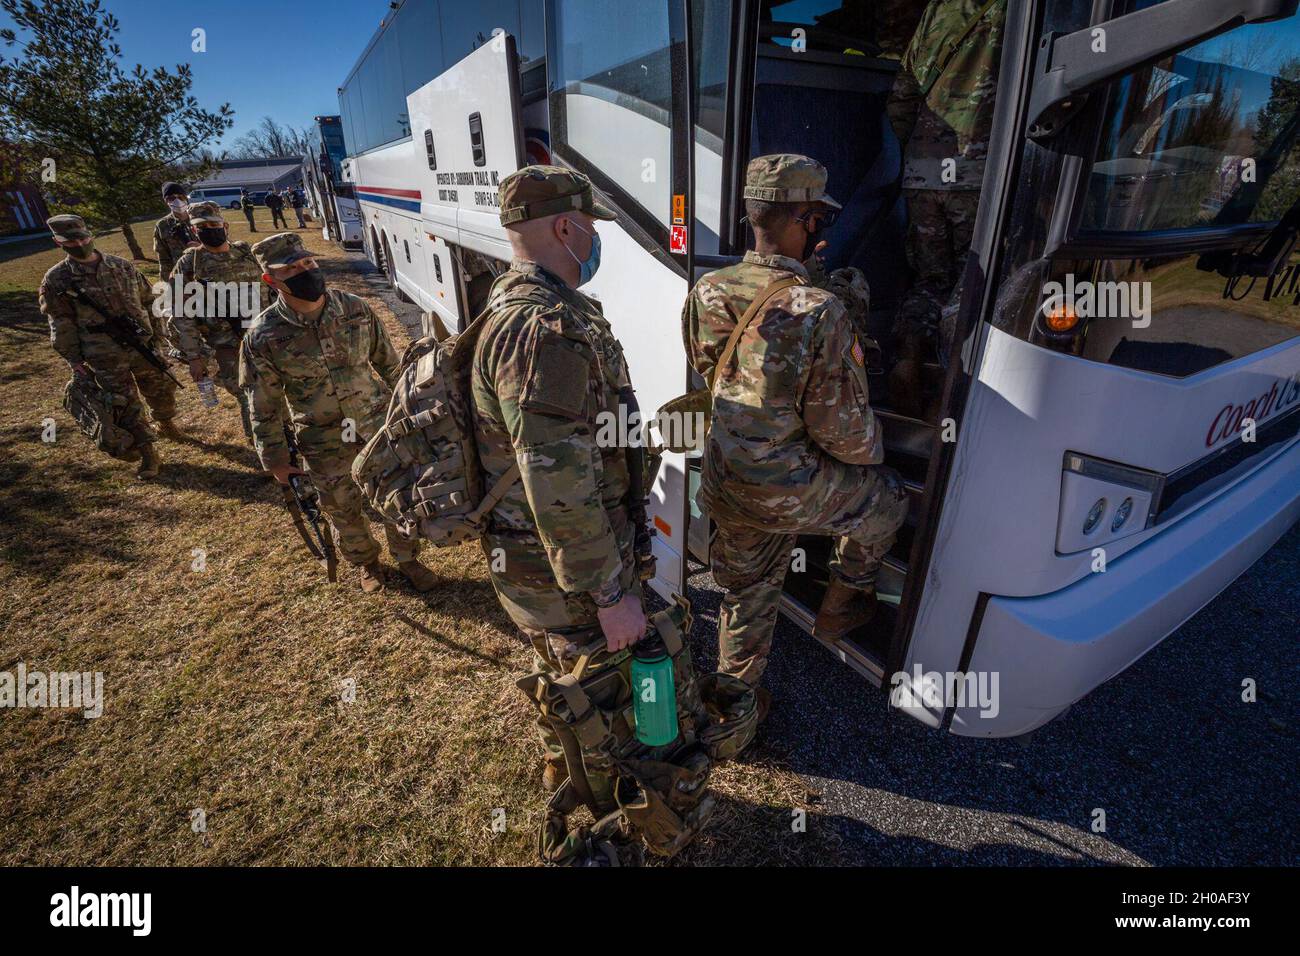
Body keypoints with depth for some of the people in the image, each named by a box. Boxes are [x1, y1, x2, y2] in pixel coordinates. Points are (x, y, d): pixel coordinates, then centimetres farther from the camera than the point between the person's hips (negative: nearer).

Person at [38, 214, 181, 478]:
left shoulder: (121, 266, 3)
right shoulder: (56, 280, -4)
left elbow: (147, 300, 12)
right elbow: (61, 324, -3)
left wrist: (156, 333, 12)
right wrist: (74, 359, -5)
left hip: (142, 346, 3)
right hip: (105, 358, -3)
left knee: (161, 389, 15)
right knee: (126, 405, 1)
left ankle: (166, 423, 44)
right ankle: (148, 453, 9)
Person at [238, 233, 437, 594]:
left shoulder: (355, 308, -8)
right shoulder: (262, 337, -14)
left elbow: (388, 364, 4)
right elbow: (264, 408, -5)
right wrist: (276, 461, -1)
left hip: (381, 425, 2)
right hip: (325, 445, -1)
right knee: (344, 510, 15)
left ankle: (407, 558, 37)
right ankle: (367, 563, 43)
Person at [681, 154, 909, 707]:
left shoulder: (706, 293, -5)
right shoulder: (819, 313, -24)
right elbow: (842, 428, -18)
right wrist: (870, 452, 6)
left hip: (724, 488, 6)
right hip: (791, 492, -6)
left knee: (746, 594, 25)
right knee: (886, 499, 25)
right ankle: (841, 609, 42)